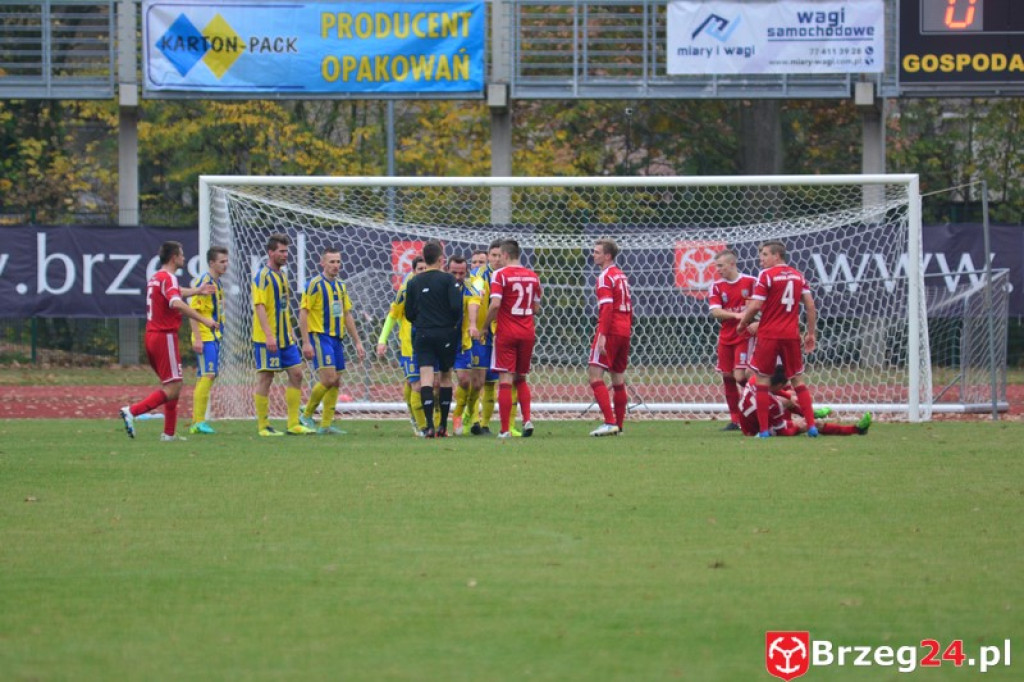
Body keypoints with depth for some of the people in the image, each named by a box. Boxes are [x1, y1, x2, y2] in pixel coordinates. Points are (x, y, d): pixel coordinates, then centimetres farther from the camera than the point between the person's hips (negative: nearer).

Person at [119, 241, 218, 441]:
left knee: (172, 386, 15)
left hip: (152, 336, 10)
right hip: (165, 337, -10)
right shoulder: (168, 278, -13)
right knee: (172, 388, -10)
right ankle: (132, 411, -20)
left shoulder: (155, 278, 17)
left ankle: (169, 433, 14)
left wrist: (198, 290, 51)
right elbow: (177, 303, -31)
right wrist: (204, 320, -32)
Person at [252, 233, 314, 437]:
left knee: (296, 374, 4)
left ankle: (293, 424, 8)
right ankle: (263, 426, 3)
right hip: (267, 339, -9)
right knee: (265, 378, -3)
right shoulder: (263, 276, -10)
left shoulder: (281, 276, 16)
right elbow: (259, 306, -18)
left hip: (285, 338, 9)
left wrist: (290, 333, 20)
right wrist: (268, 335, -25)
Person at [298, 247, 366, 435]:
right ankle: (307, 415, 0)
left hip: (337, 338, 7)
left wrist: (357, 342, 19)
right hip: (320, 336, -7)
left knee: (335, 383, 4)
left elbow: (347, 315, 22)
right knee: (328, 379, -16)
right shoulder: (315, 284, -7)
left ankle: (326, 425, 8)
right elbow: (303, 313, -10)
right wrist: (306, 343, -17)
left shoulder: (341, 286, 15)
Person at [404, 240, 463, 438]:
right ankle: (443, 424, 16)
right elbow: (457, 307, -14)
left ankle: (429, 425, -19)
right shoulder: (447, 279, -6)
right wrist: (456, 324, 5)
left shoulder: (414, 282, 5)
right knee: (446, 376, 14)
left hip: (422, 335, 2)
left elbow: (409, 313, 7)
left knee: (426, 378, -6)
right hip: (445, 333, -2)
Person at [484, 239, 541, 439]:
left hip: (506, 333, -5)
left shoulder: (500, 274, -9)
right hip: (527, 332, 5)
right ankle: (527, 420, 4)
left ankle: (505, 429, -6)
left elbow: (495, 304, -18)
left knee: (505, 380, -4)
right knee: (521, 379, 19)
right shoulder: (533, 276, 7)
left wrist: (485, 326, -6)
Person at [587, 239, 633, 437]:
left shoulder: (605, 277, -11)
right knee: (618, 377, 14)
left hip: (610, 331, -9)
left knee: (594, 374, -10)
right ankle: (618, 425, 17)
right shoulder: (621, 276, 16)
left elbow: (606, 308, -20)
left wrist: (602, 335, -23)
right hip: (624, 331, 9)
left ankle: (610, 422, -20)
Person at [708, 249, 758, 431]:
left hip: (745, 335, -4)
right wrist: (736, 315, -24)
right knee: (727, 377, 5)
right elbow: (715, 311, -9)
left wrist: (758, 323, -15)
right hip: (726, 338, 4)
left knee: (740, 376, -15)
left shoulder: (750, 282, -5)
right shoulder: (717, 286, 2)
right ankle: (734, 419, 14)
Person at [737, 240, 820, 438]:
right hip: (791, 335, 5)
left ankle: (764, 429, 0)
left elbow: (755, 306, -13)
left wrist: (742, 323, 3)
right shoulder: (798, 275, 8)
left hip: (768, 334, -5)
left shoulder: (766, 275, -8)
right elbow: (810, 306, 6)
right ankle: (811, 426, 4)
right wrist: (811, 333, 12)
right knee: (798, 379, 12)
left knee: (763, 379, 4)